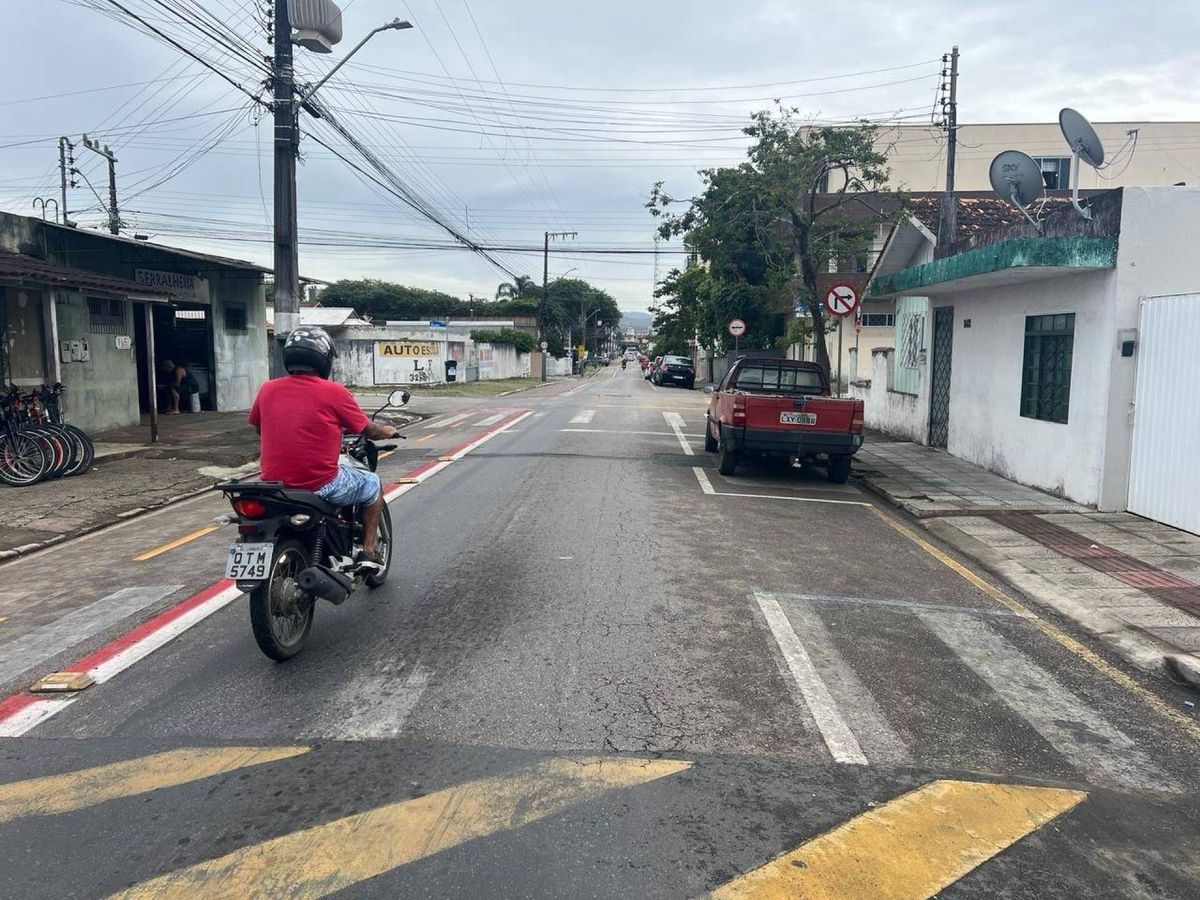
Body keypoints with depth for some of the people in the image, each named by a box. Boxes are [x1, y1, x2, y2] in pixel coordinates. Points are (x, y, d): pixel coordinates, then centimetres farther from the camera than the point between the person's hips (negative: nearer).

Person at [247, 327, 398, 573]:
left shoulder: (267, 389, 3)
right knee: (372, 483, 21)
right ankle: (368, 552, 19)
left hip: (273, 483, 5)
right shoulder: (334, 391, -10)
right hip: (321, 486, -5)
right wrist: (388, 431, 24)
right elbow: (370, 431, 1)